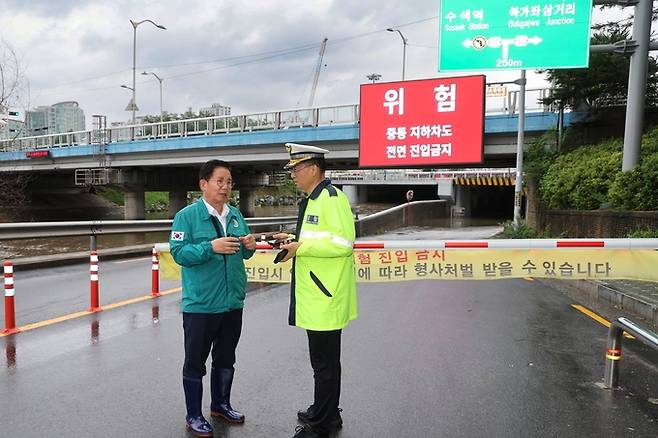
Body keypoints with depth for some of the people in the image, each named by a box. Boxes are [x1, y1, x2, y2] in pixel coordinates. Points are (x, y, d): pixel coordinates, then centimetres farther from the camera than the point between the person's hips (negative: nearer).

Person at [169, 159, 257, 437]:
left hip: (233, 302, 6)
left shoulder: (235, 215, 8)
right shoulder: (187, 215, -10)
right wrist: (211, 247, -28)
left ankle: (221, 404, 39)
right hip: (200, 304, -6)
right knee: (195, 362, 8)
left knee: (225, 360, 20)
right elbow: (178, 252, -17)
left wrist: (249, 246, -7)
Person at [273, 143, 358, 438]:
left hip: (325, 296, -10)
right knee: (325, 359, 21)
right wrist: (293, 239, 8)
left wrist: (301, 247, -20)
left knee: (324, 363, 3)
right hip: (315, 294, 10)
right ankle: (328, 414, 36)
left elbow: (343, 243, -24)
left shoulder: (332, 198, -16)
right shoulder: (312, 200, 14)